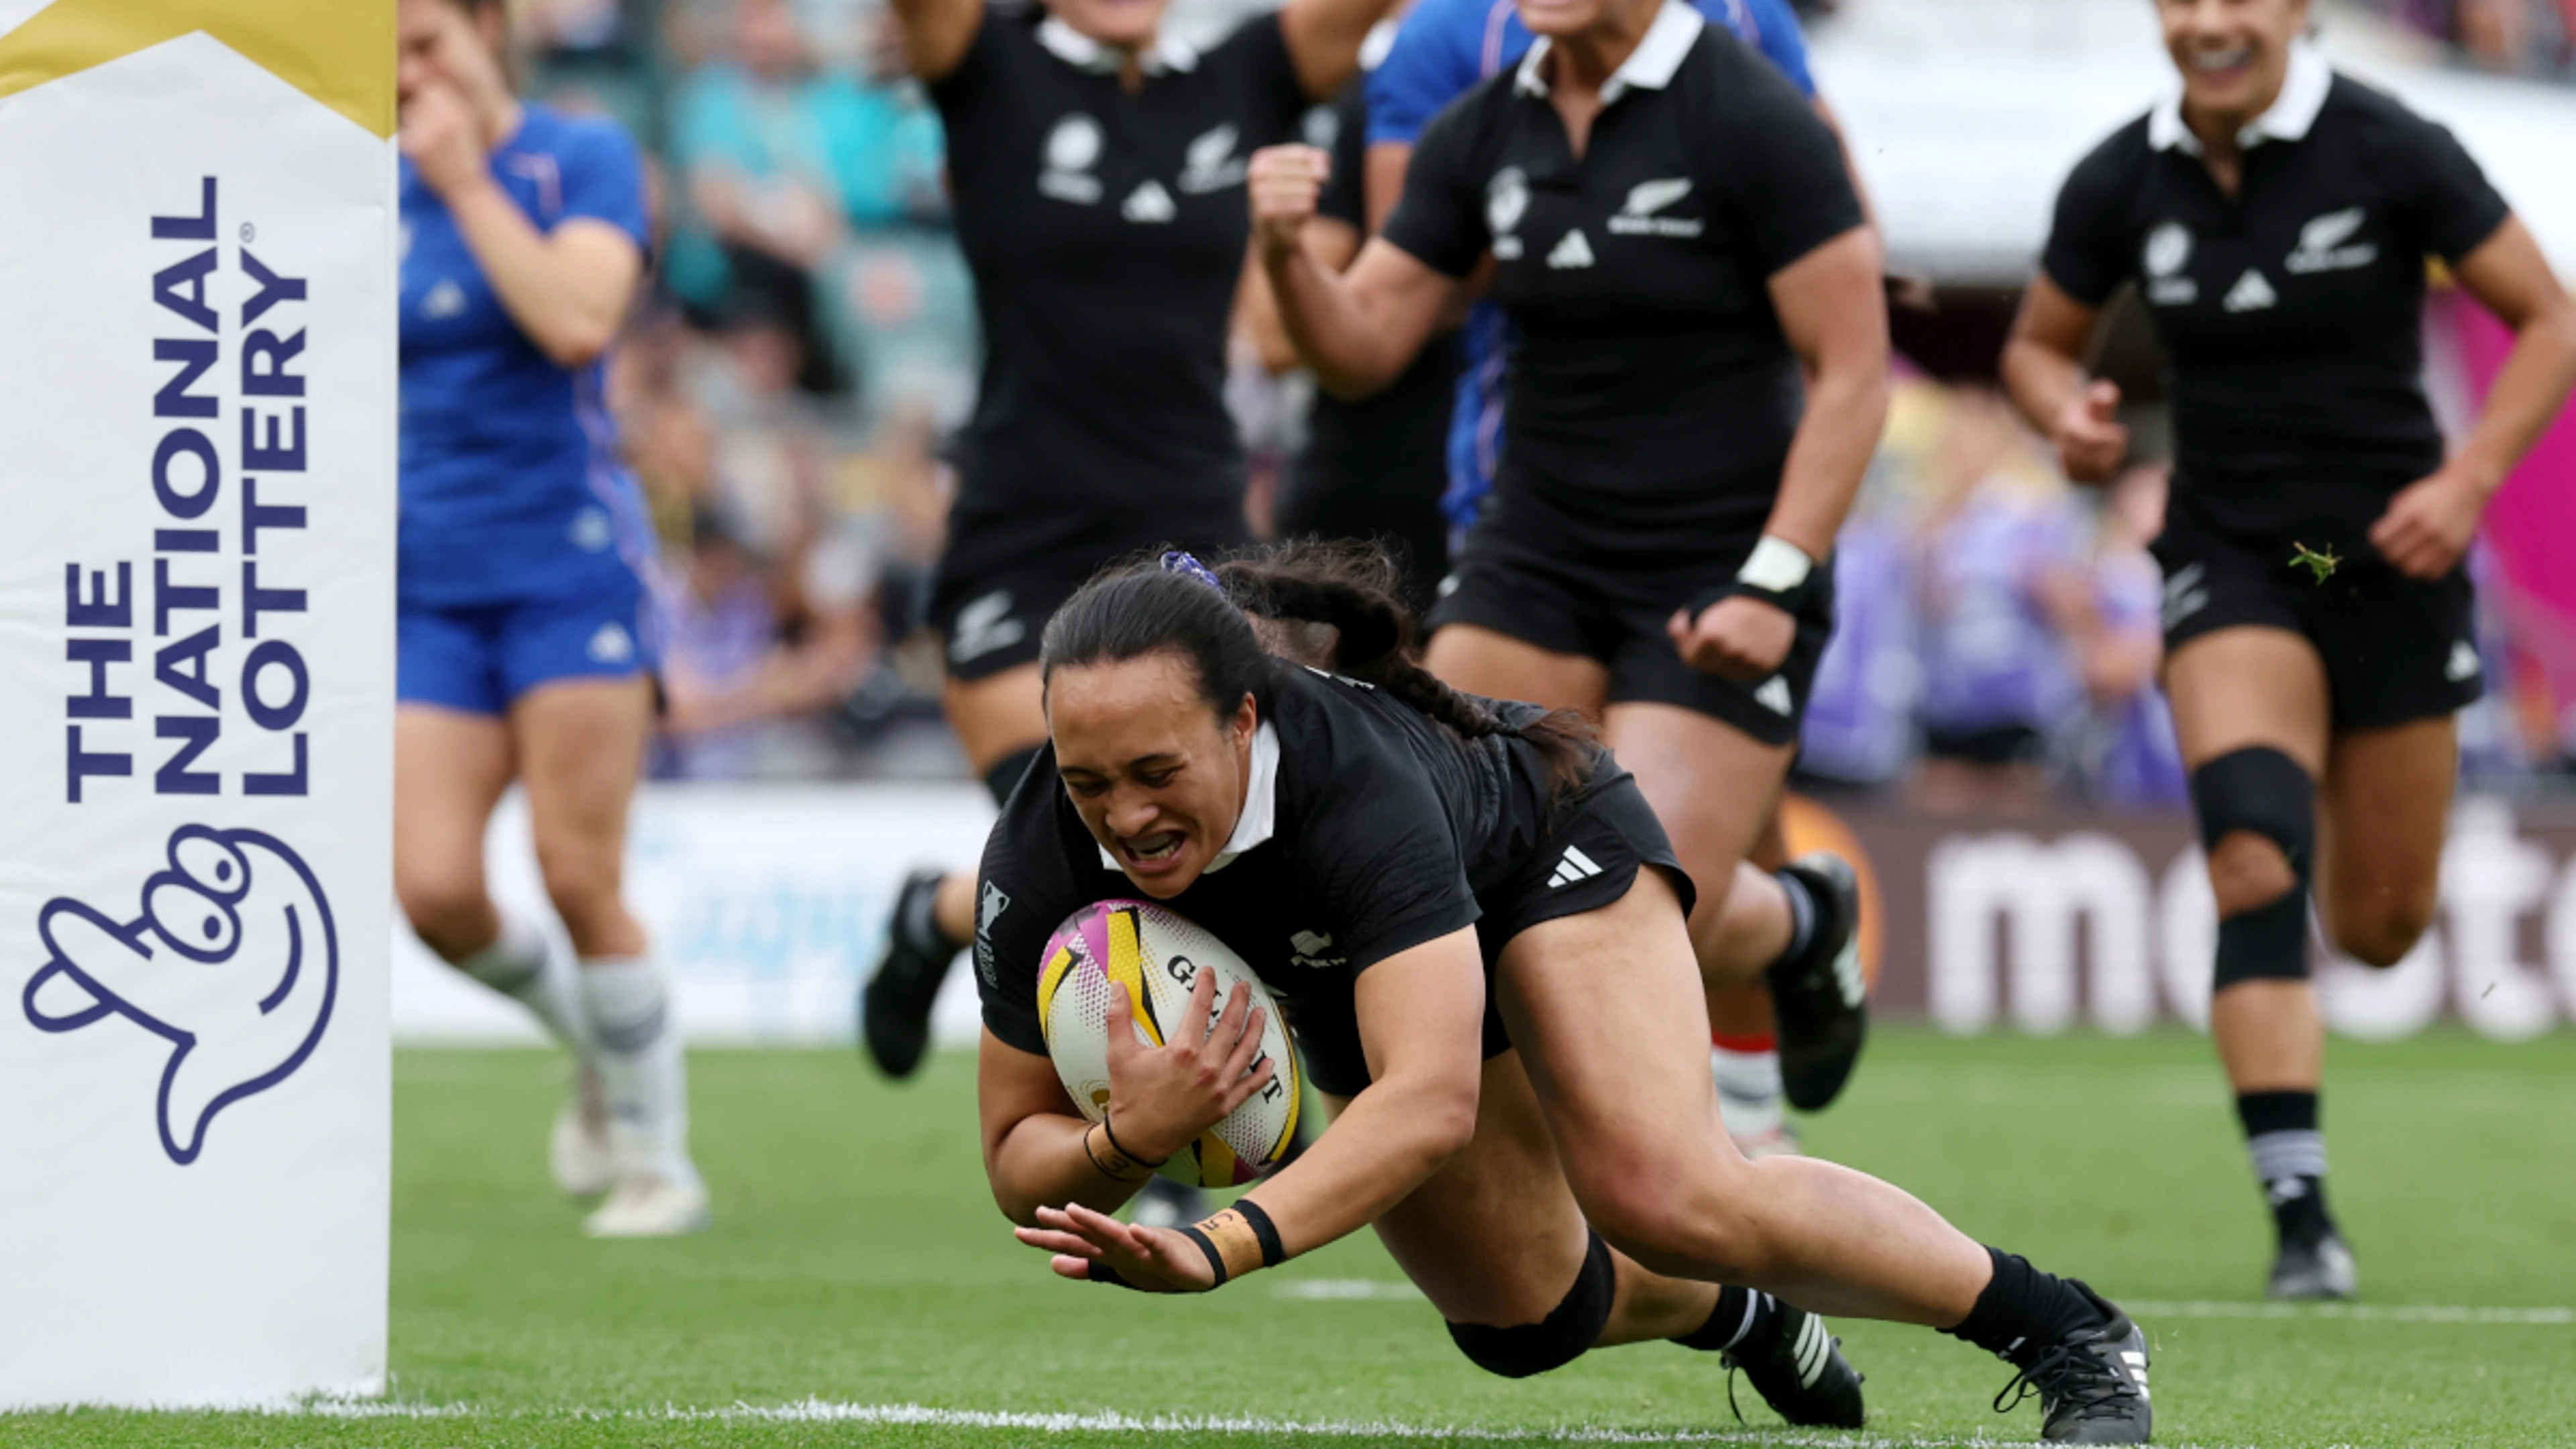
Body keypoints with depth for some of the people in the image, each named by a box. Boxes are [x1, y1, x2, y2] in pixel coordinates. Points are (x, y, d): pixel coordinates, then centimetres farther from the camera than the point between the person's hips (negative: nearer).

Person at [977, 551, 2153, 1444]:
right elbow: (1019, 1163, -23)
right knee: (1527, 1319, 9)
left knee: (1666, 1201, -27)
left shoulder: (1353, 780, -46)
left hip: (1547, 845, -5)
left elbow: (1432, 1097, -54)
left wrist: (1222, 1246, -66)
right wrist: (1129, 1139, -47)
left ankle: (2066, 1334, -9)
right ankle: (1747, 1317, 44)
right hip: (1340, 988, 5)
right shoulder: (1037, 860, -33)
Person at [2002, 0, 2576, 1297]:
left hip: (2390, 553, 0)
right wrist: (2068, 416, -12)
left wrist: (2468, 479, -17)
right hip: (2230, 559, 0)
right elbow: (2037, 345, 11)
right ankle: (2301, 1214, -22)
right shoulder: (2119, 186, -5)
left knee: (2380, 926, 9)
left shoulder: (2390, 155, -12)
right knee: (2255, 860, -23)